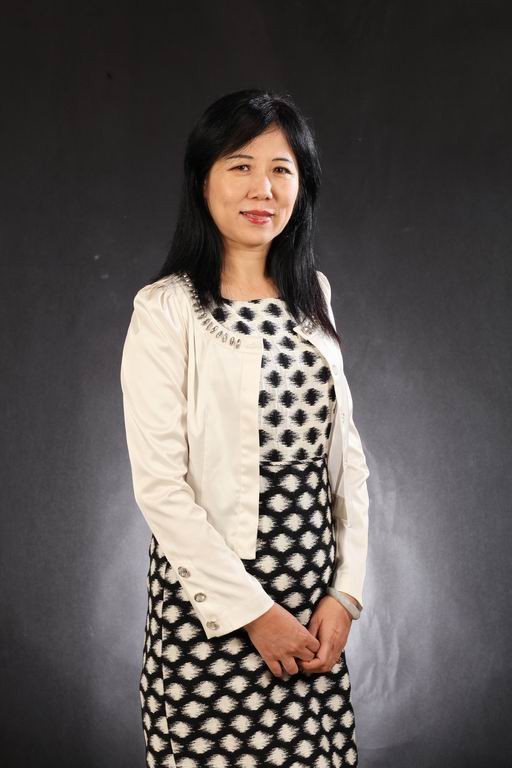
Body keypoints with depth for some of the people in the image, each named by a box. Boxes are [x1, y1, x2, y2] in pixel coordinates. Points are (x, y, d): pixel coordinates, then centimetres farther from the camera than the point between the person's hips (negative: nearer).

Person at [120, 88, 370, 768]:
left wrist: (345, 591, 0)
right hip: (210, 596, -5)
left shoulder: (313, 294, 7)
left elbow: (346, 450, 7)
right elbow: (158, 484, -15)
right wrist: (251, 610, -14)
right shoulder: (166, 311, -11)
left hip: (315, 596, 5)